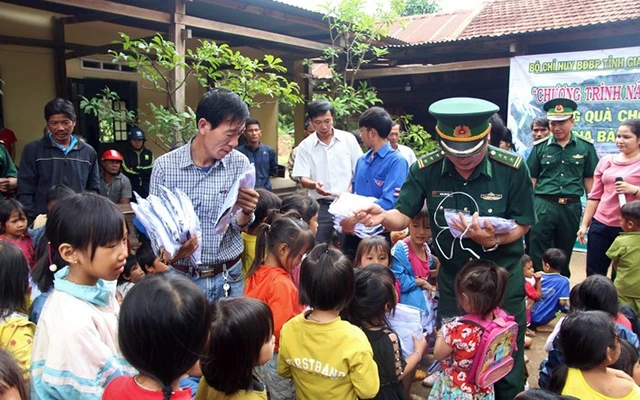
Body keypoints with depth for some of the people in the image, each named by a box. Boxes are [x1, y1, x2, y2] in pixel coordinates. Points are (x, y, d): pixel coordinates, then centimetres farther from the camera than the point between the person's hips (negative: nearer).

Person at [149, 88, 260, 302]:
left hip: (229, 277, 2)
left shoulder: (239, 163, -5)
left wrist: (246, 212, -27)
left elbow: (239, 226, -5)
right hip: (182, 276, -1)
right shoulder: (165, 165, -10)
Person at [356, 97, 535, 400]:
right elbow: (404, 216, -14)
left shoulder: (512, 168, -17)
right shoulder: (425, 169, -14)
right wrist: (383, 216, -37)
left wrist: (493, 240, -30)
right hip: (452, 277, 1)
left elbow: (522, 224, -10)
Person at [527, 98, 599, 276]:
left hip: (571, 207, 1)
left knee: (564, 255, 15)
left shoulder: (585, 146, 2)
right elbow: (531, 179, 5)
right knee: (537, 255, 0)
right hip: (543, 205, -1)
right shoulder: (540, 147, 1)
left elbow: (589, 179, 7)